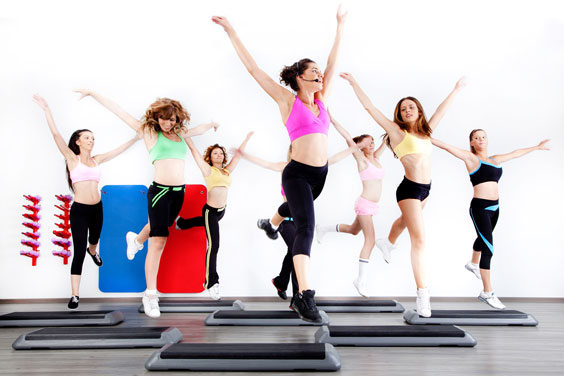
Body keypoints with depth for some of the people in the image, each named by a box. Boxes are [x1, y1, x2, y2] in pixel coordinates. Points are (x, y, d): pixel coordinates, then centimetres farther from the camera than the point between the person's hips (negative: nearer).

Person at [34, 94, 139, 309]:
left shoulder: (97, 160, 8)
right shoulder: (72, 158, -5)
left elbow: (119, 150, 15)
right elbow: (56, 135, -14)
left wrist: (136, 137, 17)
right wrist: (46, 110, -21)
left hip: (97, 208, 5)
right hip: (79, 210, -5)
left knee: (94, 240, 29)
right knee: (79, 251, -8)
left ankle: (93, 252, 66)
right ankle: (75, 295, -1)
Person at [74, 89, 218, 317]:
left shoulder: (180, 133, 11)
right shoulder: (149, 131, -2)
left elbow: (198, 129, 32)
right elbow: (119, 111, -2)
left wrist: (211, 124, 47)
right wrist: (93, 94, -2)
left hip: (179, 192, 6)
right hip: (159, 191, -6)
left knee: (159, 227, 27)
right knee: (158, 242, -10)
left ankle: (137, 240, 61)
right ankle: (150, 295, -3)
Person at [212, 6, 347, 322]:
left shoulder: (322, 99, 9)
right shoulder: (287, 100, -6)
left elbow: (333, 64, 20)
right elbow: (253, 68, -6)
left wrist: (340, 28, 28)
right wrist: (231, 31, -6)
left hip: (320, 173, 7)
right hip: (298, 173, -7)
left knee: (296, 210, 31)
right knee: (306, 227, -19)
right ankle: (305, 295, -22)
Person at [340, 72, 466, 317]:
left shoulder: (426, 131, 9)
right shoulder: (397, 131, -7)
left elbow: (441, 110, 24)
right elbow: (369, 107, -9)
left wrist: (456, 90, 35)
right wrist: (353, 83, -9)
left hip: (425, 188, 8)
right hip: (409, 189, -8)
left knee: (406, 221, 32)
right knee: (419, 239, -13)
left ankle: (388, 244, 63)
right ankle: (422, 294, -11)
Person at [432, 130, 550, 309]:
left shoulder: (495, 159, 14)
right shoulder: (470, 158, -5)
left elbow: (515, 153, 28)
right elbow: (447, 147, -14)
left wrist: (536, 147, 41)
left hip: (494, 207, 8)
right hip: (480, 207, -8)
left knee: (483, 239, 29)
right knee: (488, 248, -14)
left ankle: (473, 264, 57)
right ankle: (488, 292, -11)